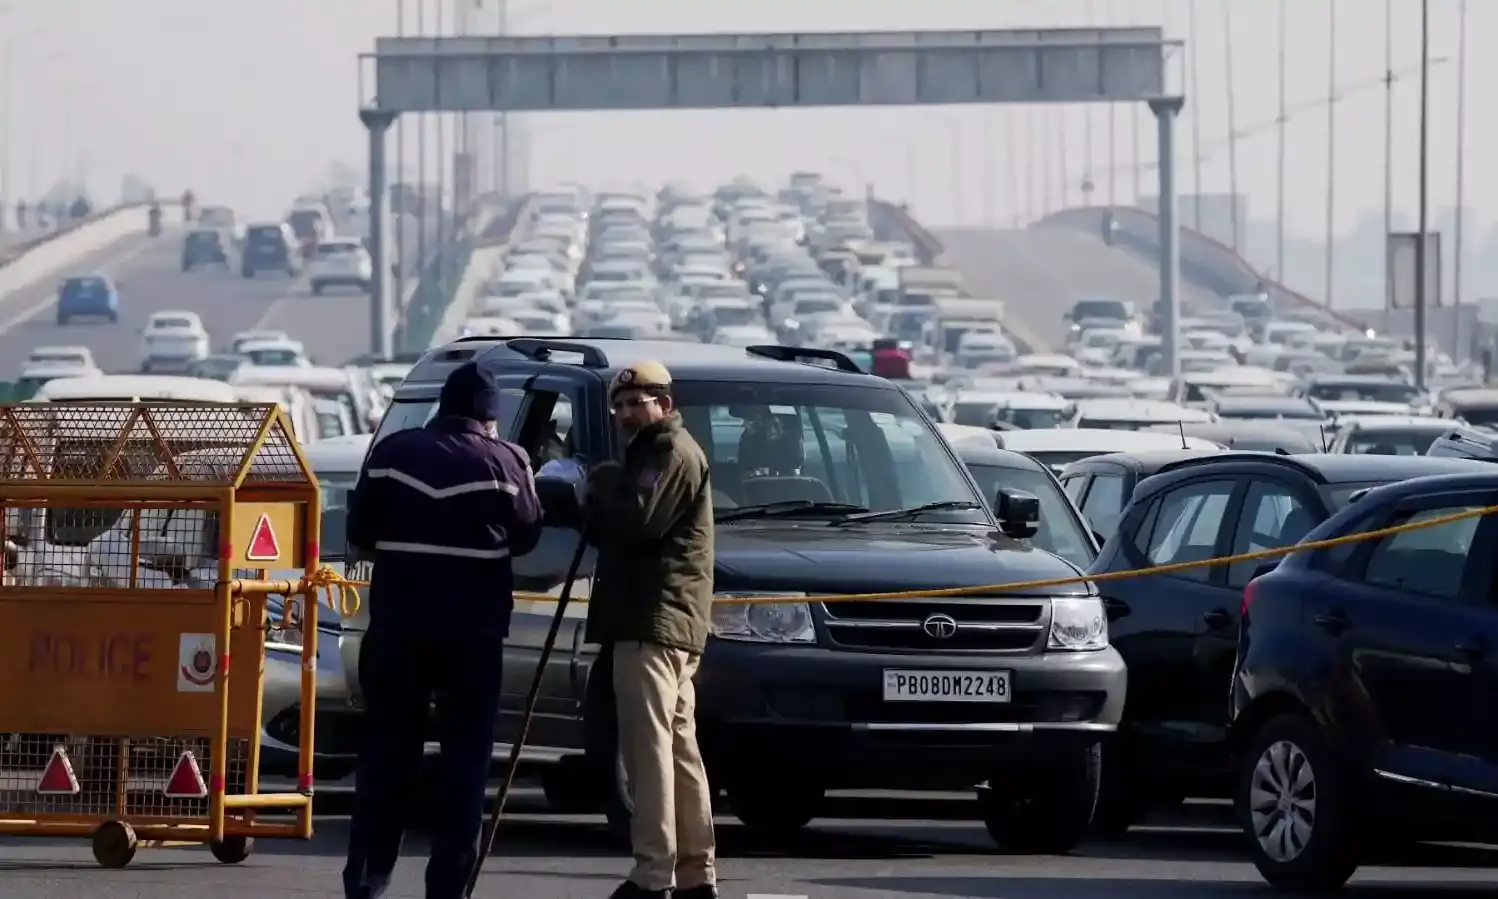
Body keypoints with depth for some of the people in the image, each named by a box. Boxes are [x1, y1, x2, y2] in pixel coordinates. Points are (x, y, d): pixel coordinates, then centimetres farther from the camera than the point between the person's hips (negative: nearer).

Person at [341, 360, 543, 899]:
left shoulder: (393, 453, 3)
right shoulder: (502, 461, -5)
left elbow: (359, 534, 5)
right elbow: (526, 535, 5)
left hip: (397, 619, 2)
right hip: (473, 625, -2)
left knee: (387, 746, 8)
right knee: (465, 751, 3)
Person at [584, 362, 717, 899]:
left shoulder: (674, 452, -7)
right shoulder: (651, 453, 26)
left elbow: (639, 520, -20)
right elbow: (619, 527, 29)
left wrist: (603, 485, -5)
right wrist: (602, 497, 10)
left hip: (656, 620, -11)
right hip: (649, 619, 11)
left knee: (649, 745, -15)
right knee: (678, 747, 11)